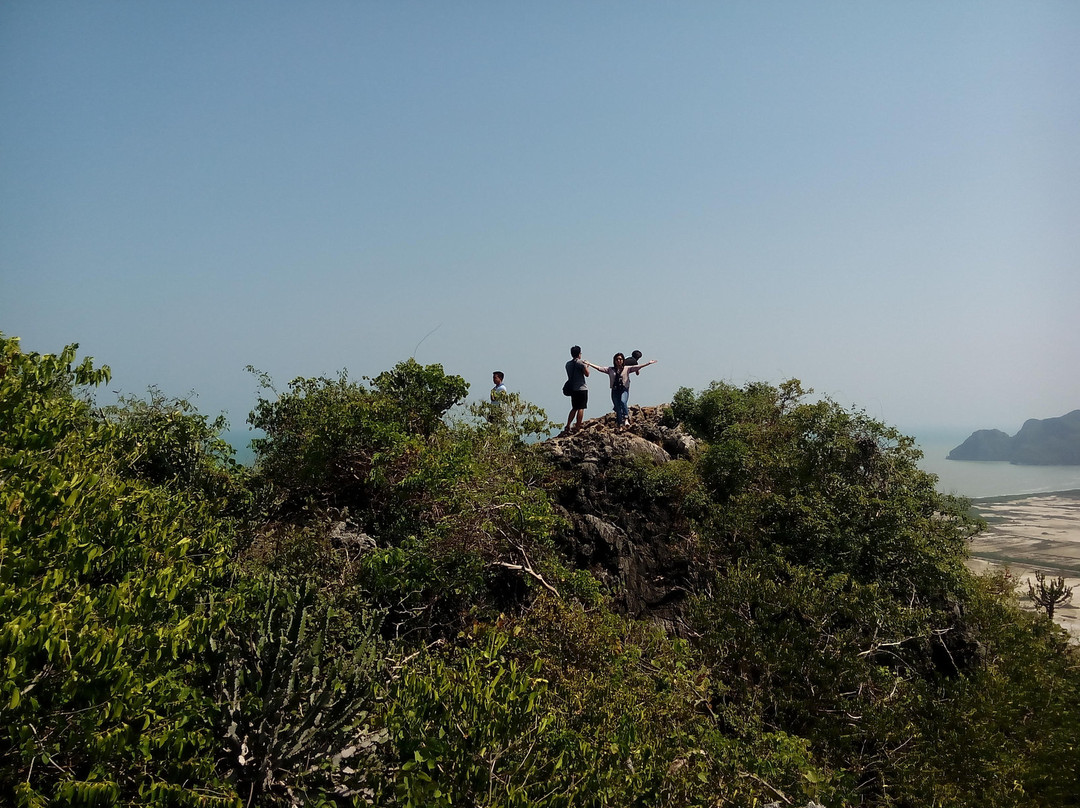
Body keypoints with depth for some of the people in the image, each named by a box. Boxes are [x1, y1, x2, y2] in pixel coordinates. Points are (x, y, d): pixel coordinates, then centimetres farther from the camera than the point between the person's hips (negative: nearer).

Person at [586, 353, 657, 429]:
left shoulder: (627, 368, 5)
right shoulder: (610, 369, 10)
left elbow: (637, 367, -3)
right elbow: (600, 368, 8)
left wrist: (648, 363, -13)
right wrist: (589, 364, 3)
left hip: (624, 390, -2)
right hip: (615, 391, 2)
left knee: (623, 402, -31)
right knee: (617, 408, 2)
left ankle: (626, 419, -22)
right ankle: (621, 425, 9)